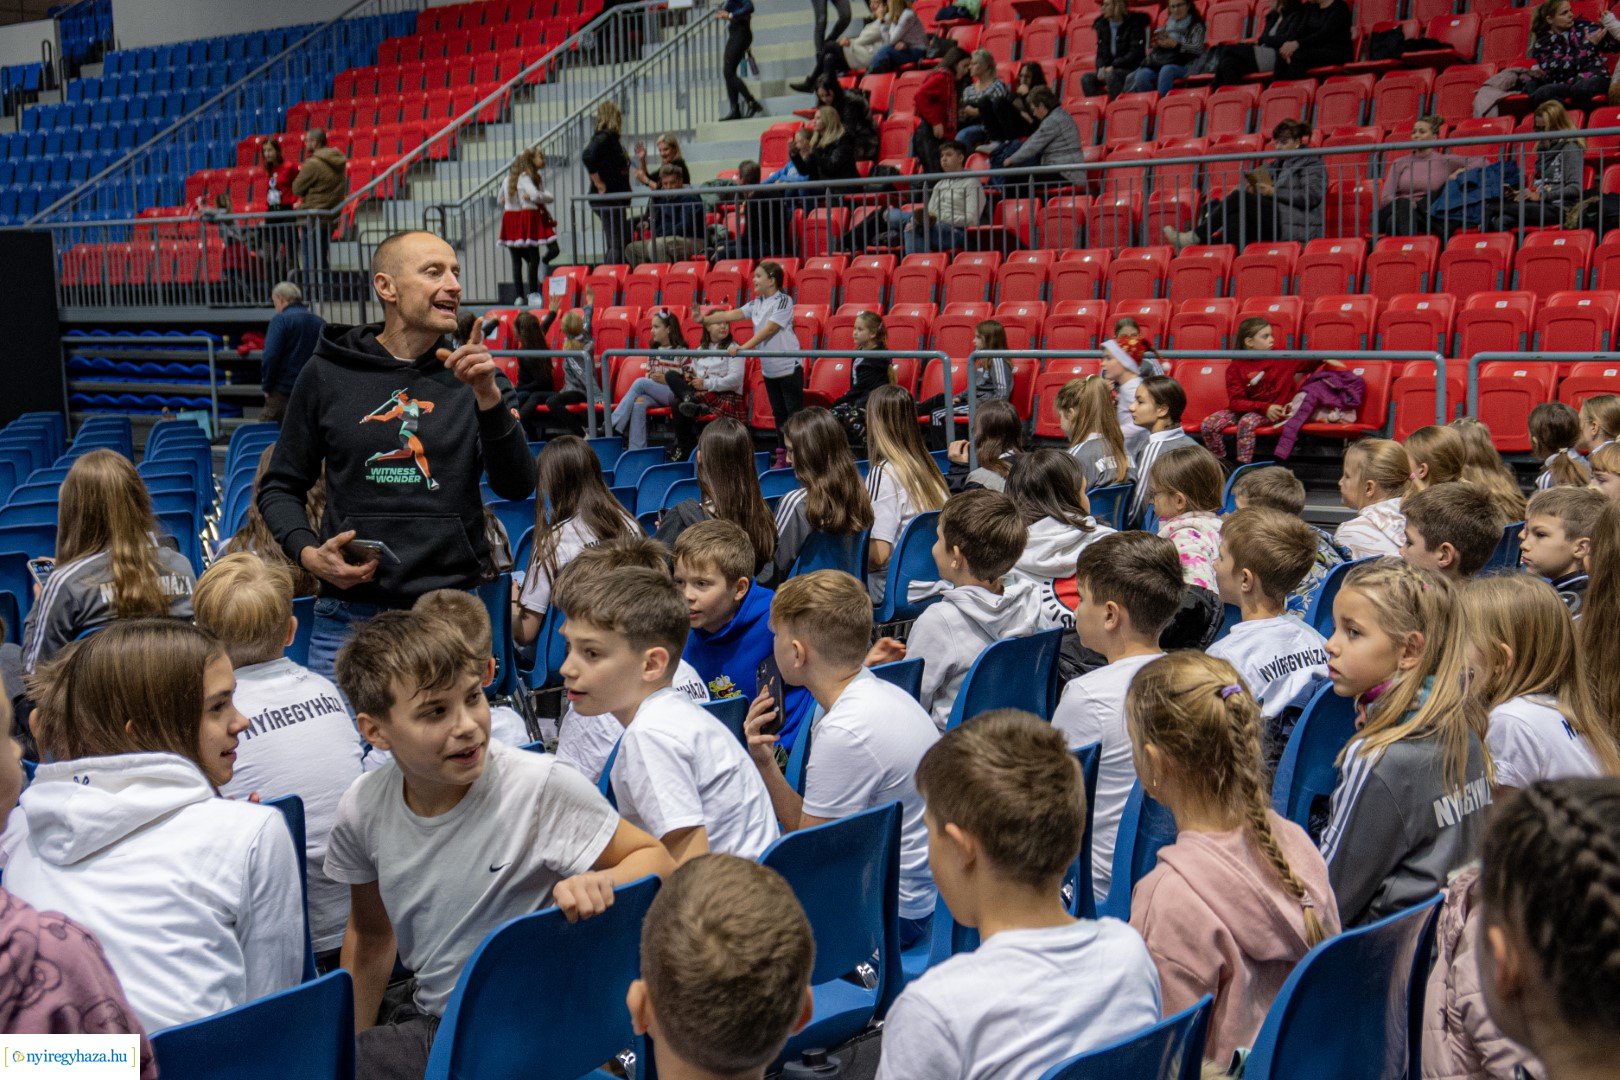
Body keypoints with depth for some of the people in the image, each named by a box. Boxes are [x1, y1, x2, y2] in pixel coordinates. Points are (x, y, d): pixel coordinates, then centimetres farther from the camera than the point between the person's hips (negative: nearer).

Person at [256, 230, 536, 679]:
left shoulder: (475, 379, 5)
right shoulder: (328, 374, 4)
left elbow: (517, 488, -6)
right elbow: (281, 488, 11)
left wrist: (489, 398, -19)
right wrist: (309, 553, -8)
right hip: (349, 616, 0)